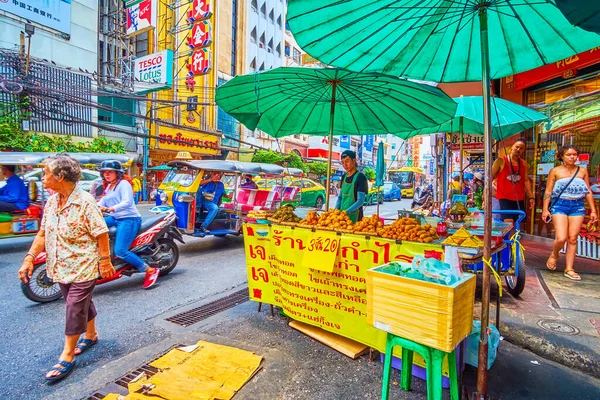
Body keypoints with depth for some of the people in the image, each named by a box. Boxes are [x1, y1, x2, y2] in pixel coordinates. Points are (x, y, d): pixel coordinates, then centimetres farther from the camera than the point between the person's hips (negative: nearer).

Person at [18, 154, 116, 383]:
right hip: (61, 268, 7)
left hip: (83, 268, -7)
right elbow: (43, 234, 9)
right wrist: (29, 258, 0)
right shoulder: (51, 202, 4)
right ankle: (90, 335, 41)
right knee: (82, 304, 21)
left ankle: (67, 357, 14)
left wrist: (105, 261, -14)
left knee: (74, 310, 1)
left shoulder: (85, 201, -19)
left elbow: (101, 234, -16)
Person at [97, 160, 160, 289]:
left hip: (129, 219, -9)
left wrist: (109, 209, -32)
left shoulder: (124, 184, -7)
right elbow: (102, 202, 14)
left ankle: (150, 270, -9)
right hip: (115, 218, 9)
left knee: (120, 252, -18)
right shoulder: (108, 187, 21)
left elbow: (127, 202, -21)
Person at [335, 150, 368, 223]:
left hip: (354, 216, -6)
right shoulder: (344, 177, 12)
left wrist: (346, 212, -23)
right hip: (342, 214, 6)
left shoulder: (360, 177, -9)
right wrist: (336, 209, 1)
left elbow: (361, 201, -15)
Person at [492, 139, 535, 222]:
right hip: (505, 199, -5)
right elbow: (490, 178, -5)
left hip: (520, 200, 5)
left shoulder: (524, 163, 11)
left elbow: (526, 180, 14)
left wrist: (531, 197, 8)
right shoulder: (501, 161, -4)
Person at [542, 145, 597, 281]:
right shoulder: (555, 171, 2)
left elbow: (588, 192, 14)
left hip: (577, 206, 3)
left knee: (572, 239, 3)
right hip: (560, 205, -3)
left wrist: (593, 210, 10)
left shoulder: (582, 171, 10)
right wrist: (545, 209, -3)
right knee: (561, 238, -12)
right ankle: (554, 255, 21)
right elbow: (548, 191, 2)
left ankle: (569, 269, 12)